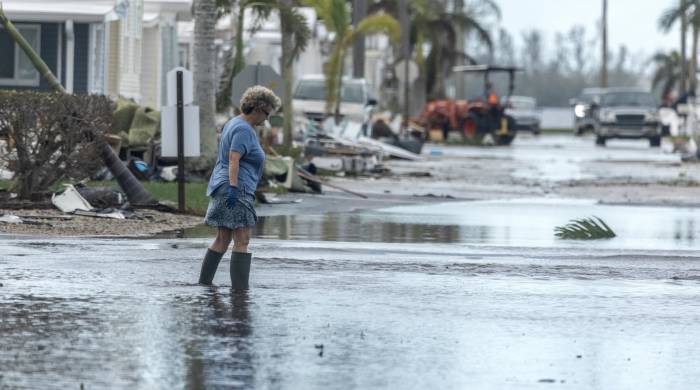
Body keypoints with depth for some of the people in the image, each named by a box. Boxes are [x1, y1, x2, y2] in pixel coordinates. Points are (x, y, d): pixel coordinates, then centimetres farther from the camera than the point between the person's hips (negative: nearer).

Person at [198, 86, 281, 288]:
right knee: (242, 240, -11)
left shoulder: (232, 125, 18)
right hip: (237, 190, -10)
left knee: (222, 239, 12)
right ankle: (240, 287, -16)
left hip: (221, 187, 10)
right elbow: (233, 160, -23)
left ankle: (204, 282, 13)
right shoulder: (244, 130, -13)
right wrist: (233, 188, -29)